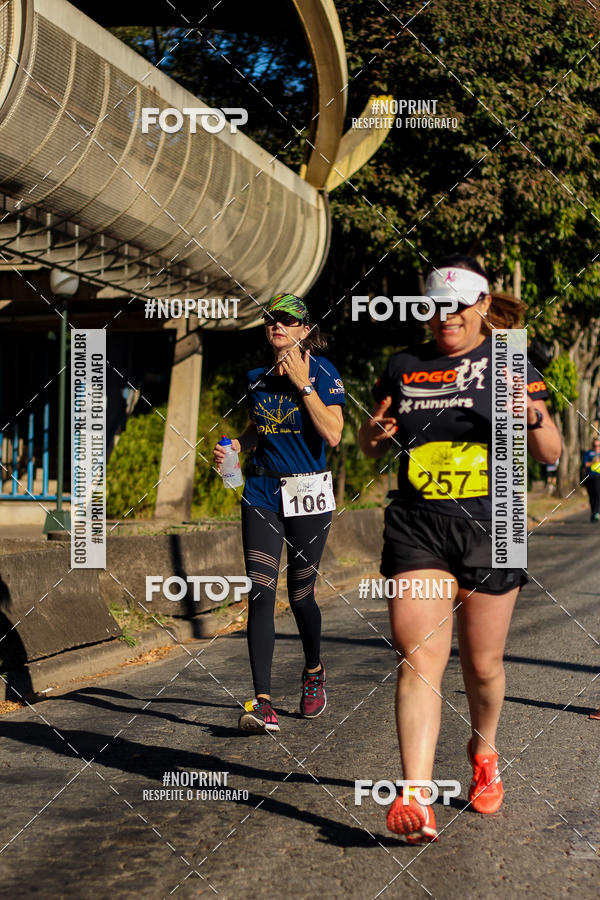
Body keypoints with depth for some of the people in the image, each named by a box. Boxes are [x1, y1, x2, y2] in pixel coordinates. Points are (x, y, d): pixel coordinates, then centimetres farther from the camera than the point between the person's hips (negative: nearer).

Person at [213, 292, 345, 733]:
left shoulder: (322, 371, -6)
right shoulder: (257, 377, 10)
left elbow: (333, 434, -17)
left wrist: (303, 384, -19)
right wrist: (234, 445, 5)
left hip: (308, 492, -4)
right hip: (262, 492, 4)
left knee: (300, 594, 6)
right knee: (260, 593, -9)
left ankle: (314, 672, 36)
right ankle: (263, 704, -12)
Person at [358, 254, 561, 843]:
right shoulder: (404, 367, 11)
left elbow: (550, 454, 1)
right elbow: (369, 447, 21)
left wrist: (535, 418, -20)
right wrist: (376, 432, -3)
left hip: (489, 530, -1)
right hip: (416, 528, 1)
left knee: (482, 663, 10)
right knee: (418, 657, -13)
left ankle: (484, 752, 39)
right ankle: (415, 797, -20)